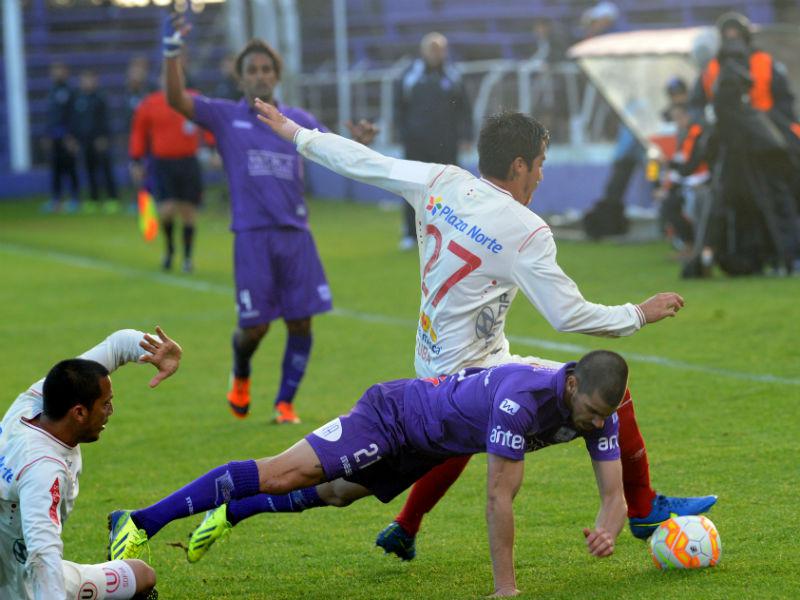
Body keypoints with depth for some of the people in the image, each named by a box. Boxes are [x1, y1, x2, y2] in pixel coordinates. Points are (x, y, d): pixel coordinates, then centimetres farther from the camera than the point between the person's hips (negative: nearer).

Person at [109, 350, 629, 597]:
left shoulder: (598, 408, -16)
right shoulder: (522, 398, -39)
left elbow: (615, 494, -12)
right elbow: (500, 497, -36)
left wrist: (607, 531, -36)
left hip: (428, 447, 8)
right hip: (399, 415, -8)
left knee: (335, 494, 22)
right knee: (283, 475, -15)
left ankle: (228, 515, 42)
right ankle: (141, 524, -13)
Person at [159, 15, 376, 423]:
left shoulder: (298, 121, 10)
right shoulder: (225, 117, 4)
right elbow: (176, 100, -9)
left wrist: (360, 144, -14)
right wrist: (172, 52, -21)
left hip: (296, 233, 2)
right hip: (252, 235, -2)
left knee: (300, 322, -1)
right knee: (254, 325, -2)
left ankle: (285, 402, 14)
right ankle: (240, 376, 31)